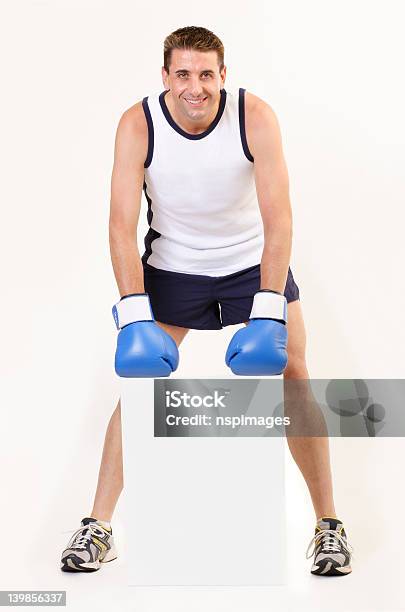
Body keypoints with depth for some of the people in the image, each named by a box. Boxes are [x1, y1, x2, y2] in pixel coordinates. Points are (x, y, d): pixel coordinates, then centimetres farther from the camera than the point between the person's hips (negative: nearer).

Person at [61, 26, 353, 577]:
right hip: (172, 265, 1)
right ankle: (98, 526, 6)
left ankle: (329, 525, 7)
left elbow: (278, 217, -27)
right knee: (140, 381, -3)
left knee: (293, 378, -6)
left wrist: (268, 313, -35)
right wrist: (135, 316, -34)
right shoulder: (138, 126, -20)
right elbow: (122, 224, -23)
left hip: (254, 261, 0)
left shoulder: (256, 118, -23)